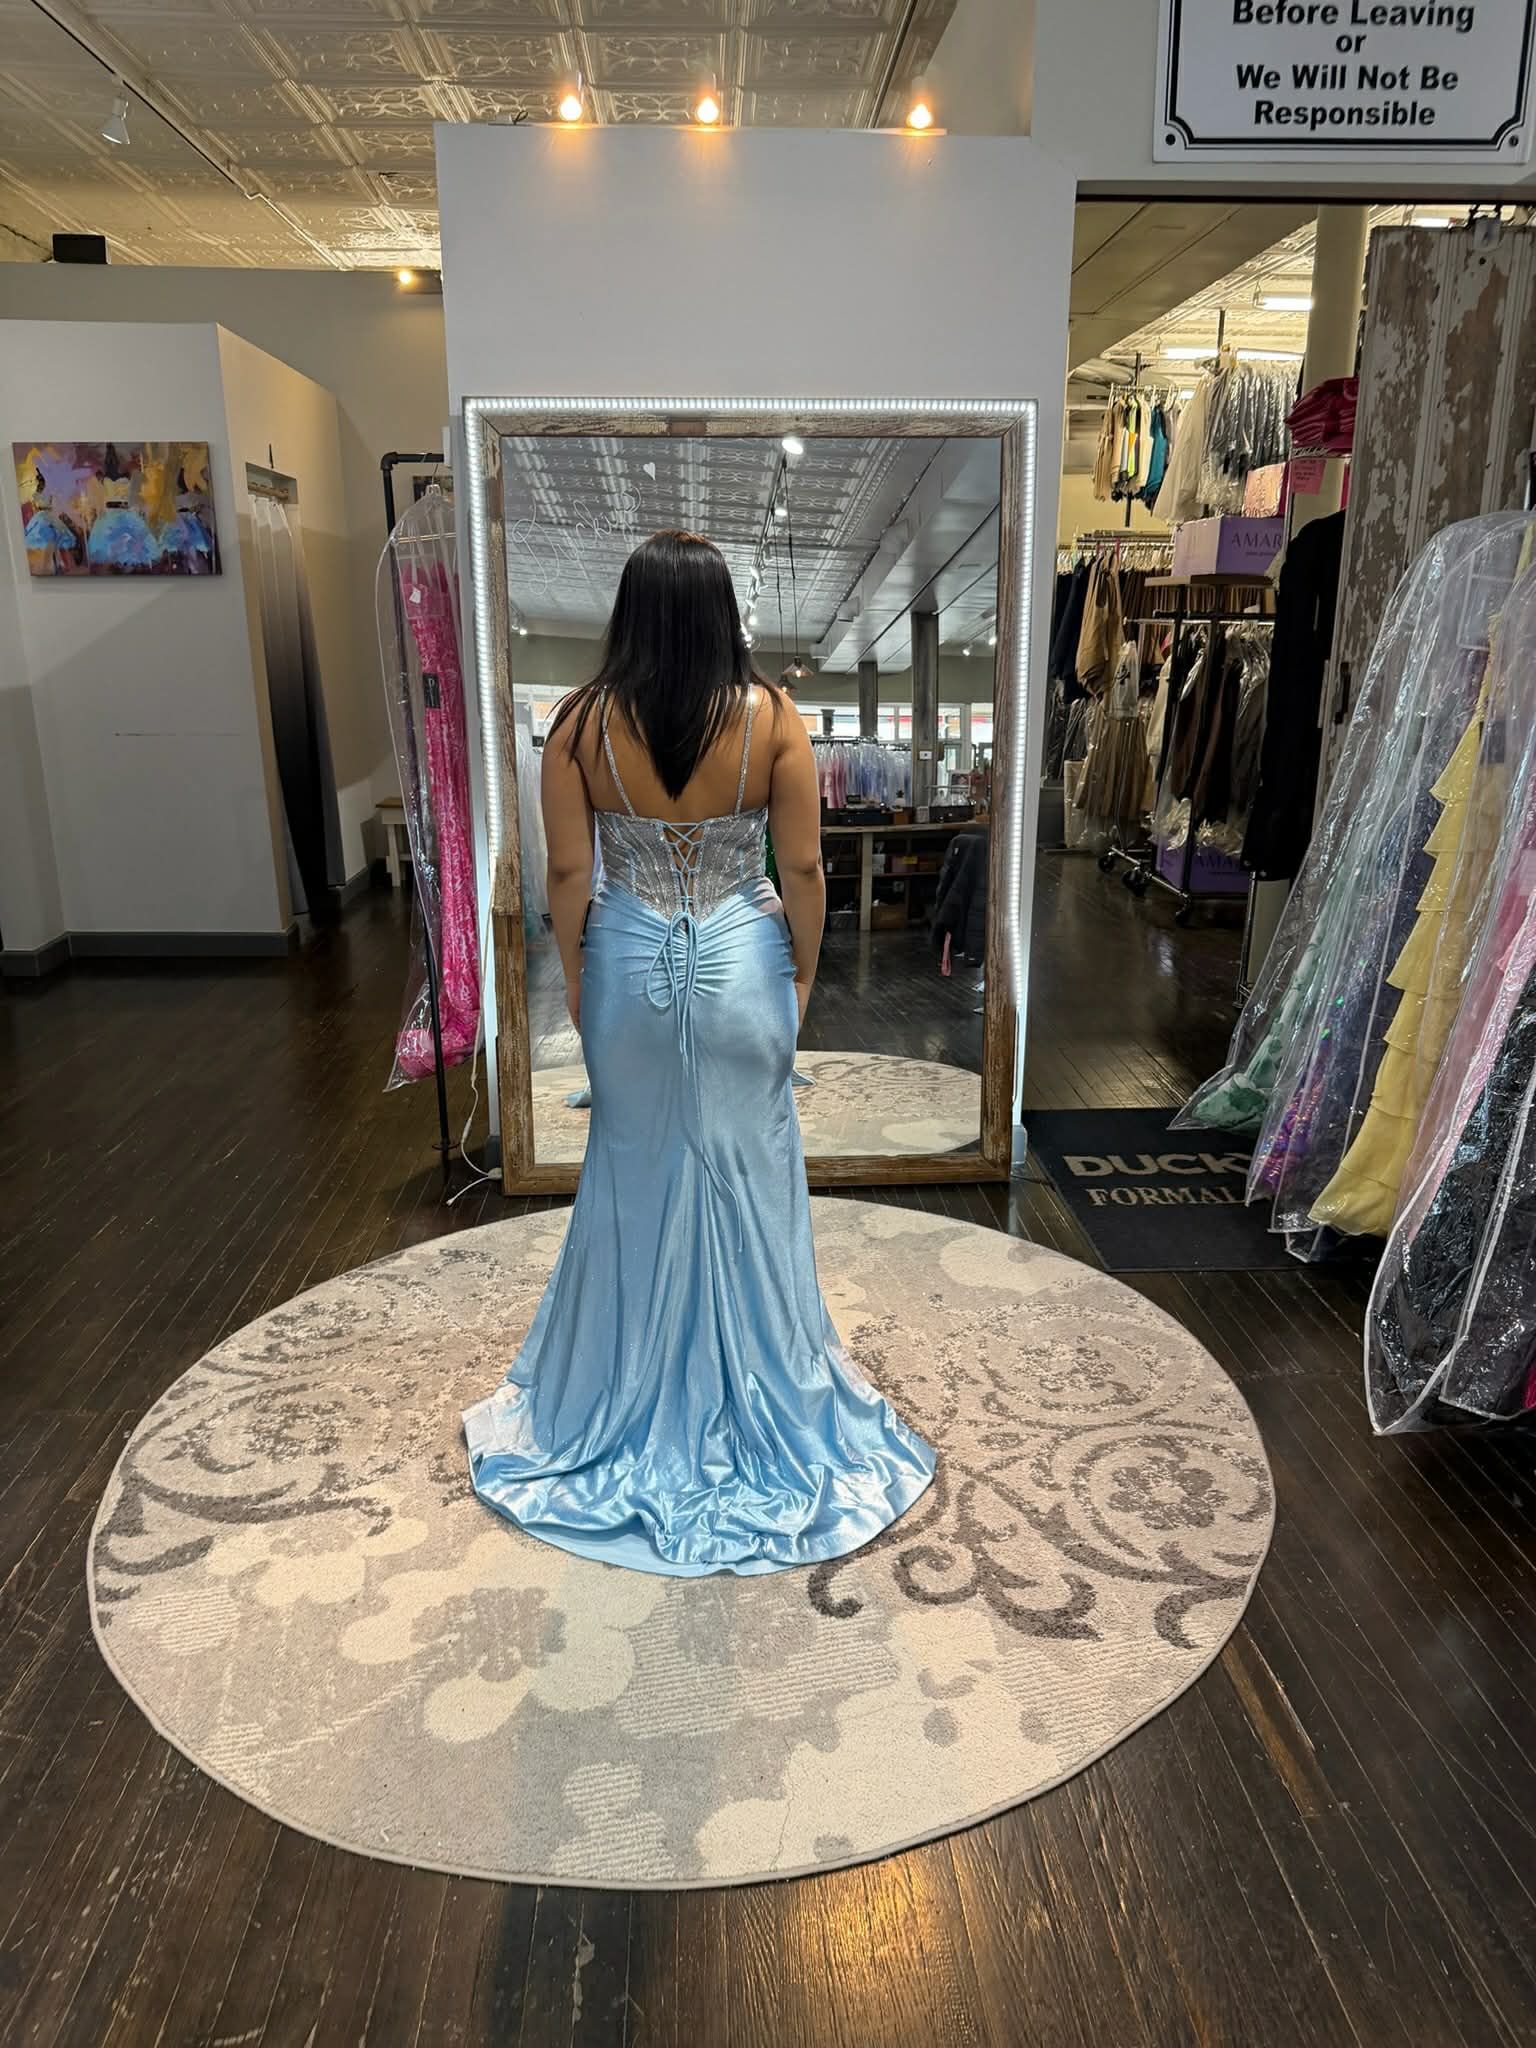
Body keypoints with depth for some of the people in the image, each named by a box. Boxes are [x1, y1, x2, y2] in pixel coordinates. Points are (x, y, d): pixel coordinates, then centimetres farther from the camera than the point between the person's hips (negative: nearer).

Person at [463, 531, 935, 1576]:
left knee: (636, 1176, 17)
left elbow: (567, 872, -6)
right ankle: (764, 1382, 30)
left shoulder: (582, 723, -10)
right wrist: (804, 973, 6)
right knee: (749, 1177, 14)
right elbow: (803, 869, -8)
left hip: (629, 963, 1)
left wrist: (574, 973, 8)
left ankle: (628, 1393, 34)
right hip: (742, 963, 0)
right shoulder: (772, 717, -11)